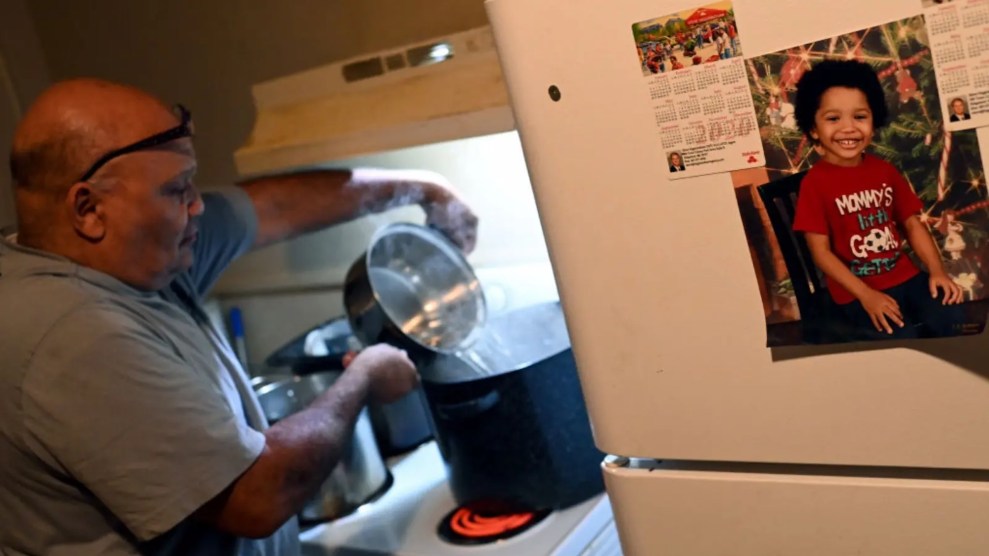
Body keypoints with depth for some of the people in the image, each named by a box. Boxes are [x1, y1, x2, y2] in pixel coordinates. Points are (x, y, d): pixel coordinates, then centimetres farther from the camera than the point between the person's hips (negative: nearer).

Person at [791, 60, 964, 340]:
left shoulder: (884, 170, 8)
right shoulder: (815, 182, -10)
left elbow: (913, 224, 12)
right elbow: (820, 250, -11)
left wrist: (937, 271, -3)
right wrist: (866, 295, -16)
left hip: (905, 275, 5)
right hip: (856, 291, -5)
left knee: (948, 320, -16)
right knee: (902, 340, -26)